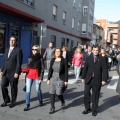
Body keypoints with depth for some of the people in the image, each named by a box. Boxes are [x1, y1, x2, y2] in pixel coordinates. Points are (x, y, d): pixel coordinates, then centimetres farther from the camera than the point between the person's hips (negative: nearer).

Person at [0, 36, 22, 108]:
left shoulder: (18, 50, -7)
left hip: (13, 73, -6)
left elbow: (19, 62, -12)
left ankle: (13, 101, 22)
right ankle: (6, 100, 24)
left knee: (13, 88, 5)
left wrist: (17, 72, -17)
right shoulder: (7, 50, 15)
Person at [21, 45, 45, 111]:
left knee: (38, 90, 9)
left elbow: (42, 68, -5)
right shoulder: (30, 58, 10)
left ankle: (40, 101, 34)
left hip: (37, 77, -3)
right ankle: (27, 104, 4)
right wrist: (22, 70, -3)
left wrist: (41, 78, -12)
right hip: (29, 76, 3)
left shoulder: (40, 59, -3)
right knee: (28, 90, -2)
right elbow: (28, 68, 13)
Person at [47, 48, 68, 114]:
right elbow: (50, 70, 9)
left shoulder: (64, 60, -6)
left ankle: (63, 101, 29)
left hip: (60, 79, -4)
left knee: (58, 93, -5)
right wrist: (48, 79, 6)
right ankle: (52, 108, 14)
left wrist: (66, 81, -9)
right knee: (52, 93, 2)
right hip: (53, 79, 4)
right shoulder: (52, 60, 6)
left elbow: (66, 71, -6)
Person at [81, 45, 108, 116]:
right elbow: (85, 68, 5)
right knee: (86, 93, 2)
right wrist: (83, 77, 5)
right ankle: (87, 108, 19)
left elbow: (105, 70, -3)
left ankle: (94, 110, 22)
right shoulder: (88, 58, 4)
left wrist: (104, 79, -9)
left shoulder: (101, 59, -1)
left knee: (95, 95, 8)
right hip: (88, 79, 2)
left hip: (97, 80, -2)